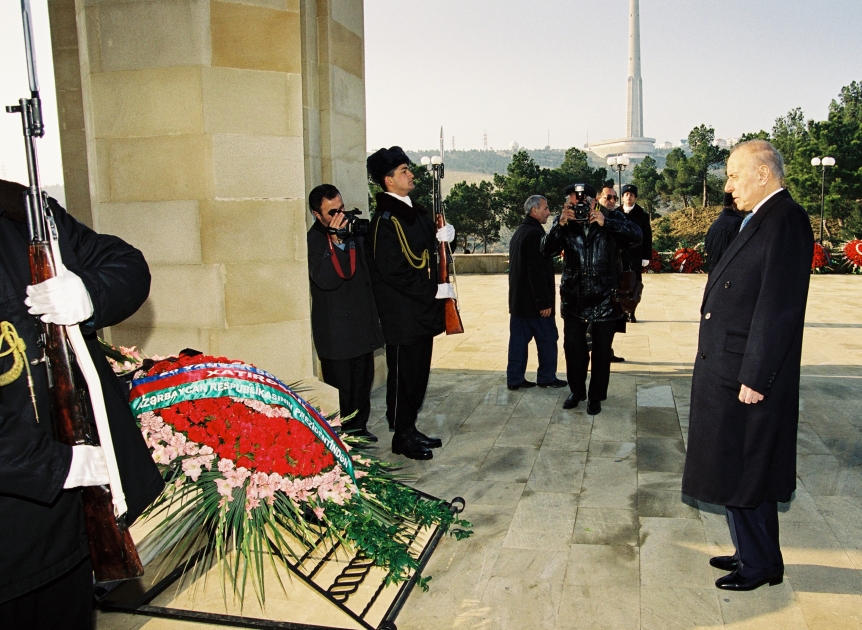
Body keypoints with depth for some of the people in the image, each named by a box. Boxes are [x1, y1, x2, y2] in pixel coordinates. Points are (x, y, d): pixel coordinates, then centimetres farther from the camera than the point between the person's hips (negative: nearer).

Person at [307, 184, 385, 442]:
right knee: (340, 385, 1)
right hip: (336, 328, -7)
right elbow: (326, 280, -27)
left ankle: (358, 426, 32)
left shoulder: (353, 230, 8)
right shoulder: (313, 239, -14)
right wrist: (336, 242, -32)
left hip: (362, 321, 7)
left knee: (363, 379, 17)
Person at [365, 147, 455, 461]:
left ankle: (410, 429, 28)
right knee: (403, 374, 2)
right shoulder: (385, 220, -16)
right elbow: (394, 271, -21)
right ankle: (401, 437, 15)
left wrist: (442, 235, 0)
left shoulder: (416, 211, 12)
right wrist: (435, 290, -18)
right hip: (401, 314, -9)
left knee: (418, 373, 15)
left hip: (422, 311, 9)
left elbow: (426, 250, 22)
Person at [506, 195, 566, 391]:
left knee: (519, 338, 9)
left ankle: (514, 379, 13)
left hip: (518, 299, 9)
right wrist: (544, 302, -19)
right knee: (547, 338, 4)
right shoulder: (535, 233, -16)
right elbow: (538, 271, -22)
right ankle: (547, 377, 14)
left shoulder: (518, 232, 14)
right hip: (534, 301, -9)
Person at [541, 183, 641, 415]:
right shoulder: (564, 223, -1)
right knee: (573, 347, 9)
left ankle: (596, 396, 24)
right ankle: (577, 391, 30)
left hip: (604, 298, -2)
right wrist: (559, 225, -25)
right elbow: (547, 250, -10)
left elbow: (636, 235, -20)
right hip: (574, 298, 2)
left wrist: (606, 223, -29)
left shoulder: (612, 218, -6)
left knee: (601, 351, 8)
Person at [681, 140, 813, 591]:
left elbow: (778, 308, -22)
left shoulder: (785, 221, -17)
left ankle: (761, 564, 23)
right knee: (733, 469, 19)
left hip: (748, 375, -10)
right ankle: (753, 553, 35)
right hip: (725, 370, 10)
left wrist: (755, 378, -21)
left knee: (742, 473, 4)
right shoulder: (760, 221, 13)